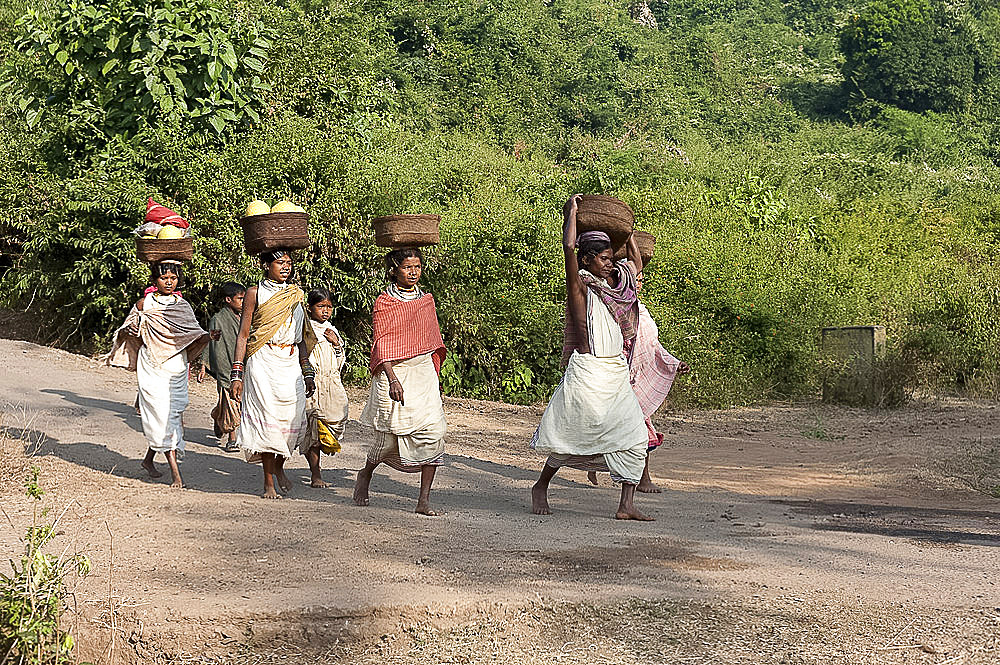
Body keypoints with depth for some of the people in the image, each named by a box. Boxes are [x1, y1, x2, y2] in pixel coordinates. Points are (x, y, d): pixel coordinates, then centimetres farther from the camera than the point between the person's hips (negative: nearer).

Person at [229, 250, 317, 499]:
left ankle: (278, 467, 23)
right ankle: (268, 483, 0)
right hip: (263, 363, -4)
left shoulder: (295, 294, 15)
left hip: (291, 364, 4)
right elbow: (243, 335, -1)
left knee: (294, 421, -4)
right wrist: (237, 375, -8)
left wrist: (308, 373, 16)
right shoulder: (255, 293, 2)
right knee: (268, 420, -9)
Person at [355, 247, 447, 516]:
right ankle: (365, 474, 31)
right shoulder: (384, 303, -3)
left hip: (423, 370, 4)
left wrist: (435, 375, 20)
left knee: (434, 431, -10)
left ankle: (424, 500, -7)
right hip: (394, 371, -4)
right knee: (392, 434, -3)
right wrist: (392, 379, -19)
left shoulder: (426, 300, 13)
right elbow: (382, 343, -9)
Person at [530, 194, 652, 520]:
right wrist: (572, 212, -6)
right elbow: (569, 246, -18)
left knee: (633, 437, -4)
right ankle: (540, 488, 22)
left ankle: (626, 505, -3)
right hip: (588, 370, -7)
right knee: (572, 436, 2)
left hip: (617, 372, 7)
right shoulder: (580, 284, -5)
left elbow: (636, 262, 33)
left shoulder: (619, 281, 15)